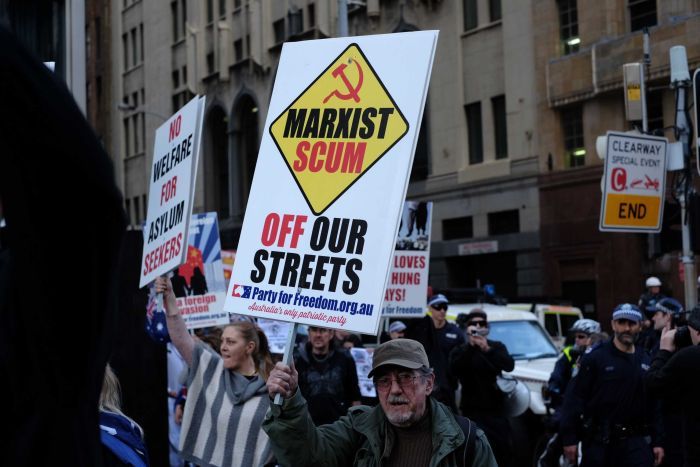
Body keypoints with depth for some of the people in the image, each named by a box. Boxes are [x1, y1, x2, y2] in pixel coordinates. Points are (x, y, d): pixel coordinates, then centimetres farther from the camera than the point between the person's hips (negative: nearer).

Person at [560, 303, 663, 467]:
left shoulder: (645, 361, 10)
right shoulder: (595, 357, -5)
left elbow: (653, 404, 14)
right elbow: (575, 397, -8)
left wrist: (656, 441, 10)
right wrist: (569, 438, -12)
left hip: (635, 440, 3)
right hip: (598, 440, -3)